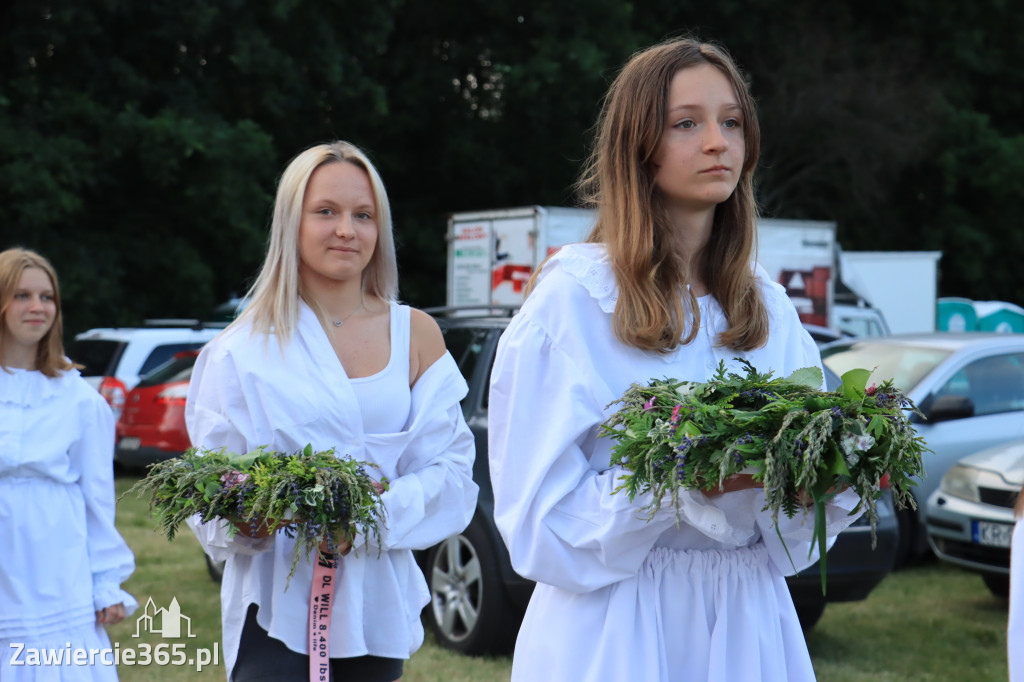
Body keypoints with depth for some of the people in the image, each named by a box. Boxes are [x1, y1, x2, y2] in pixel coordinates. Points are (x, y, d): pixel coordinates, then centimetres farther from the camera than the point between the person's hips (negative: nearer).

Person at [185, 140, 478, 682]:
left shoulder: (416, 335, 7)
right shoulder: (245, 349, 2)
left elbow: (450, 468, 1)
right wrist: (248, 523, -21)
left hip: (376, 608, 2)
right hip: (277, 603, -2)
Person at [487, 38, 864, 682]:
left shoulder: (770, 308, 7)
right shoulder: (574, 297, -8)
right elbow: (543, 516, -12)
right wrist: (687, 481, -25)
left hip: (747, 624, 5)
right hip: (617, 628, -4)